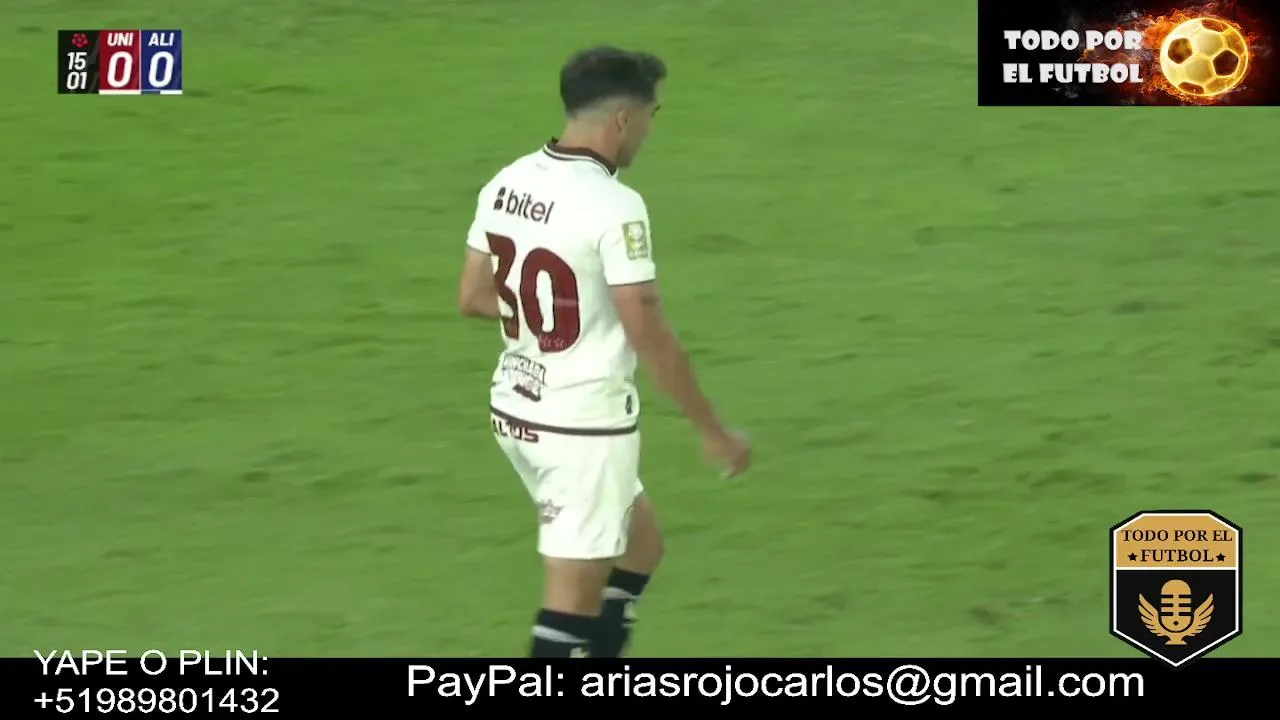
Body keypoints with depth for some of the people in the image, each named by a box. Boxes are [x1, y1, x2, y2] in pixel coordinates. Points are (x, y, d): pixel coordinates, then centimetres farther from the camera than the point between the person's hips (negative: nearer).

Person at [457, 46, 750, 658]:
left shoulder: (507, 184, 1)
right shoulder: (613, 206, -21)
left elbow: (473, 298, 10)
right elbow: (649, 338, -20)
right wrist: (714, 433, -10)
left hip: (517, 412, 8)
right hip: (585, 425, -8)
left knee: (640, 544, 23)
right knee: (575, 595, -1)